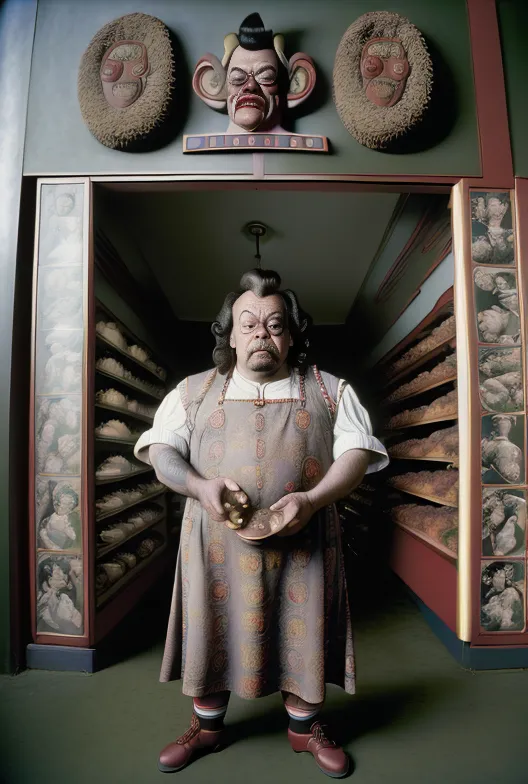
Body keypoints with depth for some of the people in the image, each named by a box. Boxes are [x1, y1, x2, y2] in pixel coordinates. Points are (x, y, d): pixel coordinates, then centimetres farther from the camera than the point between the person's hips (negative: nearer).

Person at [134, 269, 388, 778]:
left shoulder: (329, 391, 6)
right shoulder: (195, 391, 8)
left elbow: (357, 453, -1)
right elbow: (161, 451, 3)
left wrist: (312, 499, -18)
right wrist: (200, 486, -17)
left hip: (302, 543, 0)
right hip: (216, 541, 1)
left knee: (304, 634, 10)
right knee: (213, 631, 12)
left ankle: (305, 728, 37)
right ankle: (206, 727, 39)